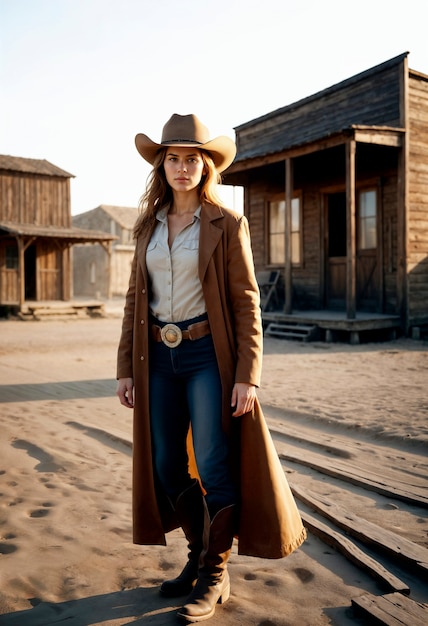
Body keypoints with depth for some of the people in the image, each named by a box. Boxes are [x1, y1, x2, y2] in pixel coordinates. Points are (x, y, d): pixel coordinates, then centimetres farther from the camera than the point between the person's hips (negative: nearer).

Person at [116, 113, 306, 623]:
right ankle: (199, 555, 31)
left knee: (213, 466, -2)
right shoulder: (147, 227, 11)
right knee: (167, 465, 11)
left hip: (208, 355, -5)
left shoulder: (227, 224, -2)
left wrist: (247, 375, -13)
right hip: (159, 357, 5)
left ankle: (215, 575, 16)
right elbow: (135, 300, 12)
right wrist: (126, 368, 7)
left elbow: (246, 303, -6)